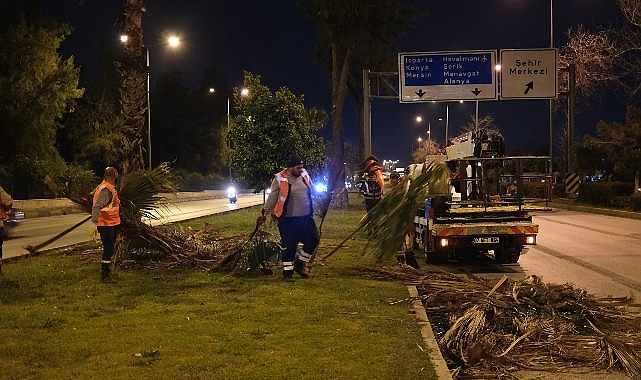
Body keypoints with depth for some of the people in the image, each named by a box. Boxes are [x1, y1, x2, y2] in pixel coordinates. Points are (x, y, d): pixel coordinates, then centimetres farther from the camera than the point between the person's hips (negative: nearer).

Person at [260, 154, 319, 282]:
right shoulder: (280, 179, -9)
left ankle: (299, 264, 24)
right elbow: (272, 198, -6)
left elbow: (312, 192, 22)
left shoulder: (304, 175, 7)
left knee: (312, 241, 7)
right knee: (289, 247, -1)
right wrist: (265, 213, -7)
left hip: (306, 218, 6)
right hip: (289, 220, -6)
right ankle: (287, 272, 11)